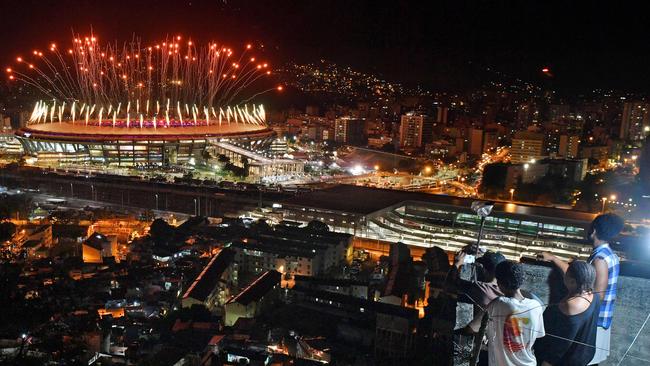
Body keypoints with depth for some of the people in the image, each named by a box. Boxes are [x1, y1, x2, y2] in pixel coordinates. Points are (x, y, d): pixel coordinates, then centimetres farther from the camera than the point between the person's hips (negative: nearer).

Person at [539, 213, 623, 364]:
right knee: (591, 360, 17)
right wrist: (553, 258, 18)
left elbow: (598, 297, -22)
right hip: (599, 318, 9)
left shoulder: (600, 258, -22)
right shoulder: (609, 254, 8)